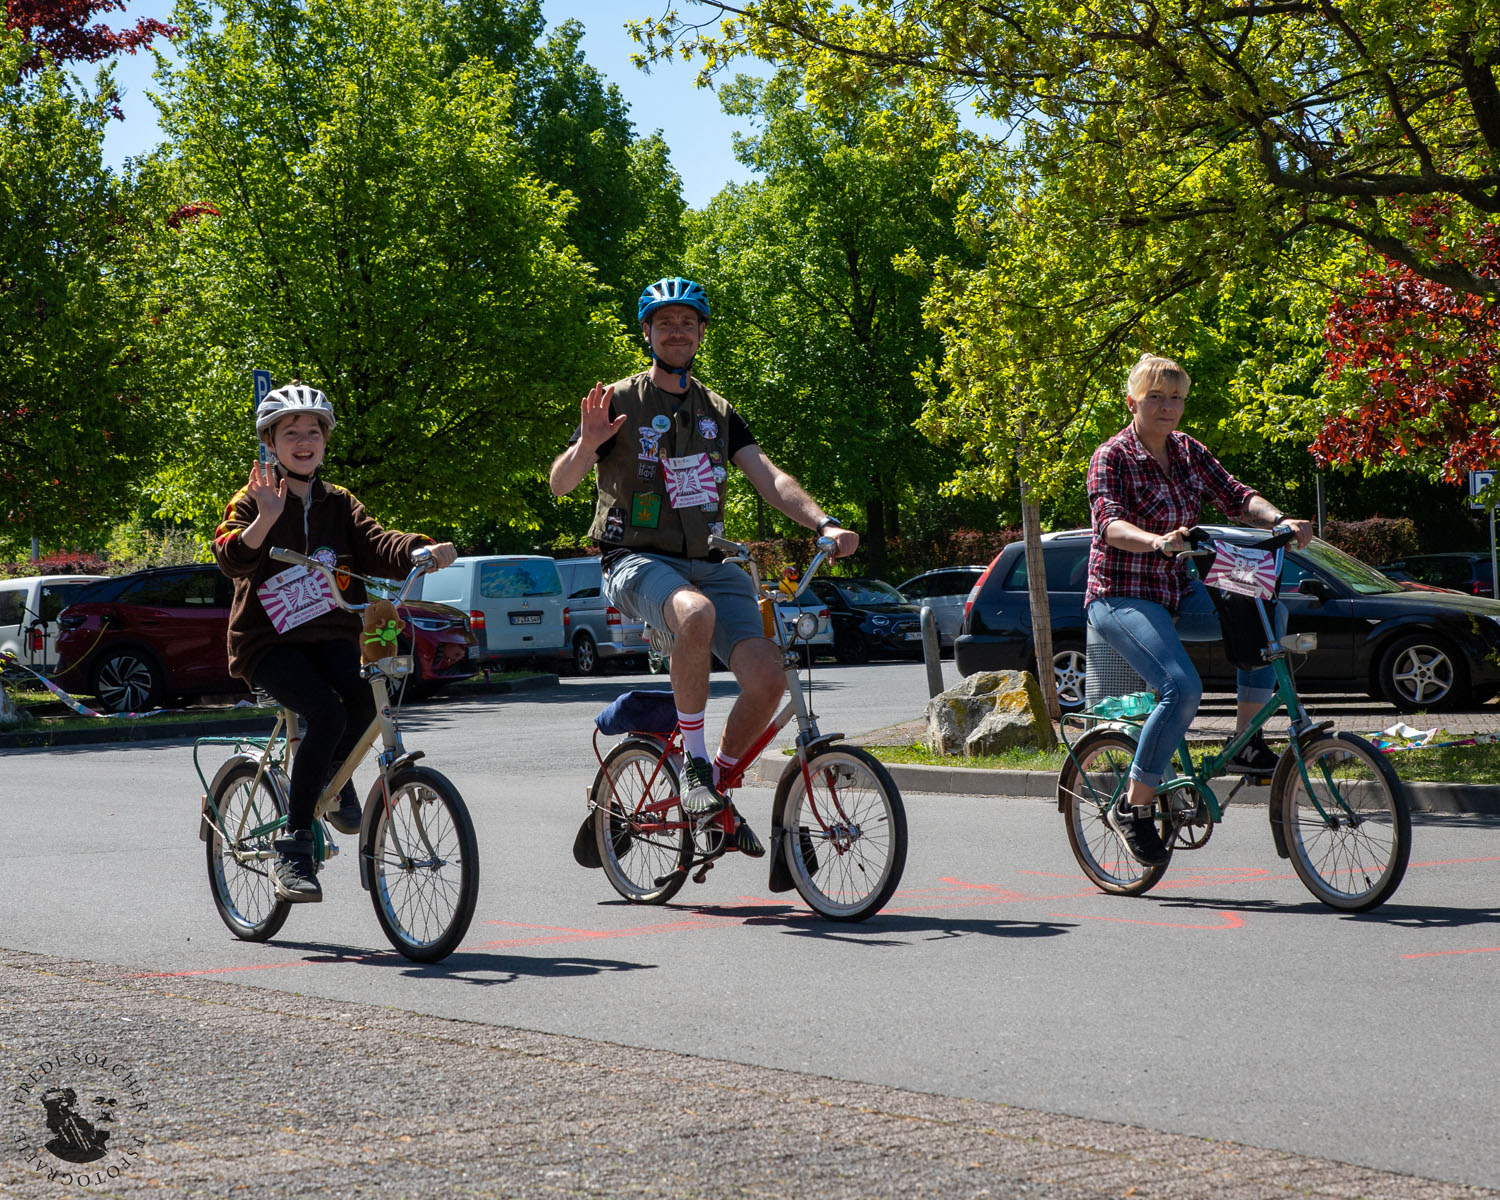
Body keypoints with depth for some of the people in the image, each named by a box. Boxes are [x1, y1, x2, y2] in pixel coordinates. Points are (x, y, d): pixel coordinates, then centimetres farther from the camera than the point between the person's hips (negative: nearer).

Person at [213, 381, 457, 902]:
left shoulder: (338, 505, 14)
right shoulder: (253, 500, 2)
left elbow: (377, 546, -3)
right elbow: (231, 559, -15)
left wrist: (422, 550, -24)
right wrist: (265, 520, -32)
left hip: (329, 635, 4)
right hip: (268, 640, -3)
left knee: (362, 699, -28)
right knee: (327, 712, -29)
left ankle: (331, 774, 6)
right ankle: (293, 847, -21)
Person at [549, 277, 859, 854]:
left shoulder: (718, 412, 17)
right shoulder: (620, 402, 4)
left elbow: (768, 476, 6)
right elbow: (560, 484, -3)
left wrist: (824, 523, -10)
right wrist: (588, 444, -24)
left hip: (708, 564, 4)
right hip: (639, 562, -4)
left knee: (767, 677, -20)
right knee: (696, 613, -40)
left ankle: (719, 779, 6)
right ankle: (693, 761, -24)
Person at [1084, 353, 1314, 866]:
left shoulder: (1188, 451, 8)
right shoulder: (1112, 457, -11)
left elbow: (1235, 497, 0)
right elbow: (1110, 523, -26)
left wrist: (1280, 520, -20)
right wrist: (1158, 541, -46)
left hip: (1176, 592, 7)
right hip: (1122, 597, -7)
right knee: (1183, 689, -27)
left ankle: (1246, 741, -6)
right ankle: (1134, 806, -13)